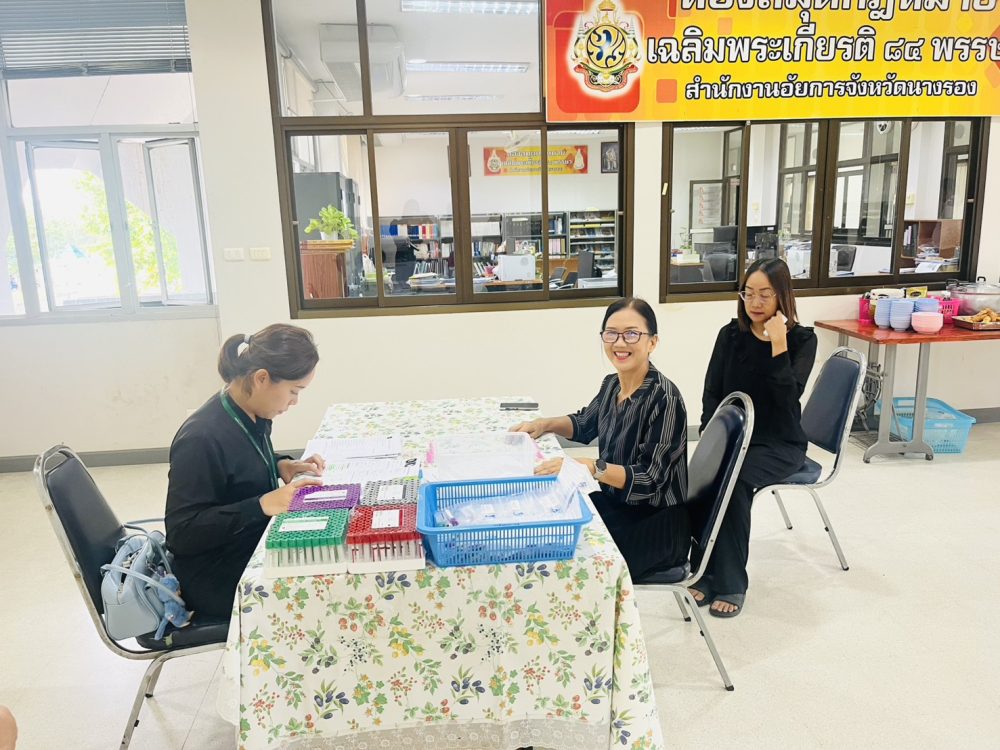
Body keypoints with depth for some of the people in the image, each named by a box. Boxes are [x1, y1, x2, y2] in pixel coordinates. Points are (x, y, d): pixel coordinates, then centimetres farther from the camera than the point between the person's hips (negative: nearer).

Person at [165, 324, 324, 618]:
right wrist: (262, 505, -31)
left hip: (254, 549, 8)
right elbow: (182, 533, -24)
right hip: (218, 579, -8)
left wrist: (280, 466, -2)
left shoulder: (251, 415, -2)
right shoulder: (202, 438, -27)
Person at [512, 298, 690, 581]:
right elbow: (585, 424, 21)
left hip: (657, 522, -7)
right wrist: (545, 424, 2)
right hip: (616, 503, 7)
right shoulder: (611, 385, 0)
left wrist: (589, 467, -37)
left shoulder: (663, 398, -22)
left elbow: (650, 479, -24)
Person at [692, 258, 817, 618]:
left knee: (734, 480, -32)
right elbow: (711, 394, 4)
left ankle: (731, 583, -19)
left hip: (780, 444, -3)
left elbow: (787, 396, -18)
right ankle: (704, 573, -16)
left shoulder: (802, 339, -4)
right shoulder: (730, 335, 5)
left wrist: (778, 343, -23)